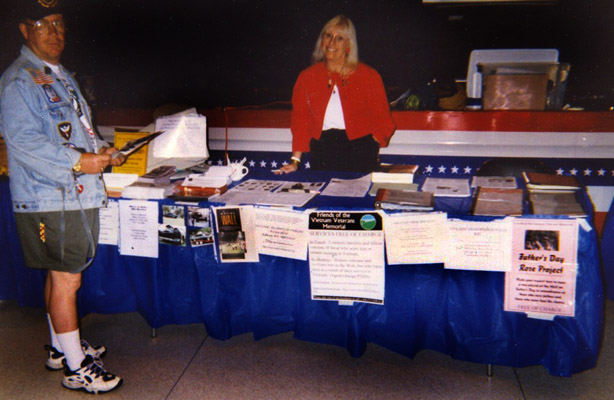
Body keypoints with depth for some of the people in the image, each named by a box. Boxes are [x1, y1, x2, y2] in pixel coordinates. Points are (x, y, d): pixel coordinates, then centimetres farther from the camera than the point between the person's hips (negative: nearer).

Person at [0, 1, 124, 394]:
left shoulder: (61, 76, 19)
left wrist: (100, 151, 8)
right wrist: (78, 162, -23)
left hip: (76, 193, 9)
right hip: (48, 200, -9)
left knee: (61, 276, 18)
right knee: (66, 280, -3)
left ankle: (62, 346, 33)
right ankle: (76, 368, 8)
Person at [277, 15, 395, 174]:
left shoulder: (368, 75, 4)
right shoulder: (307, 77, 9)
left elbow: (382, 119, 5)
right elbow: (300, 119, 8)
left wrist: (371, 148, -9)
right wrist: (295, 160, 1)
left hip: (359, 150, -1)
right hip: (321, 149, 2)